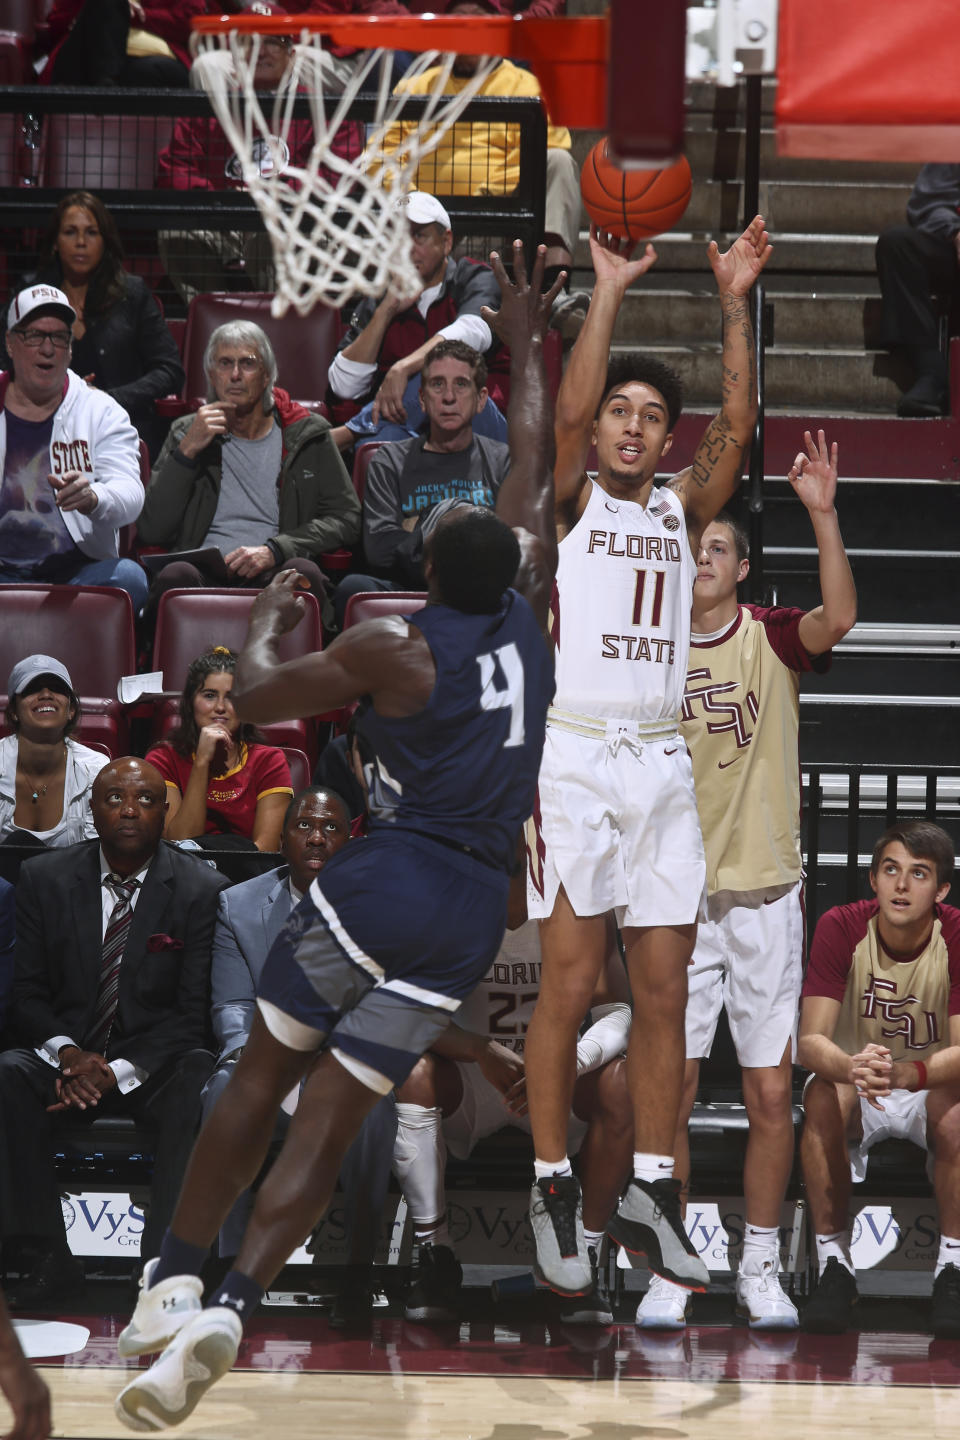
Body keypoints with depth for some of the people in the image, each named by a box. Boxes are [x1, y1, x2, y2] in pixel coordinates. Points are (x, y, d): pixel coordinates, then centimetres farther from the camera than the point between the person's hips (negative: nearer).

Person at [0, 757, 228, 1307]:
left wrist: (117, 1072, -19)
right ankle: (48, 1258, -26)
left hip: (153, 1068, -2)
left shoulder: (203, 890, -3)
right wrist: (68, 1053, -18)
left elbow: (194, 1014, -7)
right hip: (68, 1057, 2)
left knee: (200, 1083, -35)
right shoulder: (45, 879, 4)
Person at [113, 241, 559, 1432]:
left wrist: (265, 621, 23)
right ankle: (231, 1307, -16)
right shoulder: (525, 613, 5)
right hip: (474, 909, 4)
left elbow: (256, 698, 3)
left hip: (380, 883, -3)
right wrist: (526, 346, 29)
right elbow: (532, 474, 19)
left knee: (261, 1077, 11)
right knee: (330, 1120, 0)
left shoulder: (389, 651, -7)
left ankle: (174, 1282, 9)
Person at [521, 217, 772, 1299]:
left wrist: (733, 304, -6)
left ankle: (650, 1193, 8)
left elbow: (736, 425, 1)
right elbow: (568, 412, -13)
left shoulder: (682, 512, 14)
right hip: (577, 756, -4)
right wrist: (609, 293, -16)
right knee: (569, 986, -5)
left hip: (664, 764, 4)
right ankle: (553, 1190, 2)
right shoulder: (570, 502, 5)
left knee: (664, 990, 3)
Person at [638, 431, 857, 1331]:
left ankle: (760, 1268, 11)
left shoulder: (773, 639, 1)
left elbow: (838, 618, -20)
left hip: (764, 894, 0)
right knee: (670, 1088, -2)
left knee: (771, 1093, 1)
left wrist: (822, 514, -29)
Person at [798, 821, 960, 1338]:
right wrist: (852, 1068, -47)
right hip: (858, 1094, 1)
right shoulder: (841, 928, -14)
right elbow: (810, 1041, -22)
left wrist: (909, 1073, -48)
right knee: (822, 1095, -33)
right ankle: (834, 1267, -24)